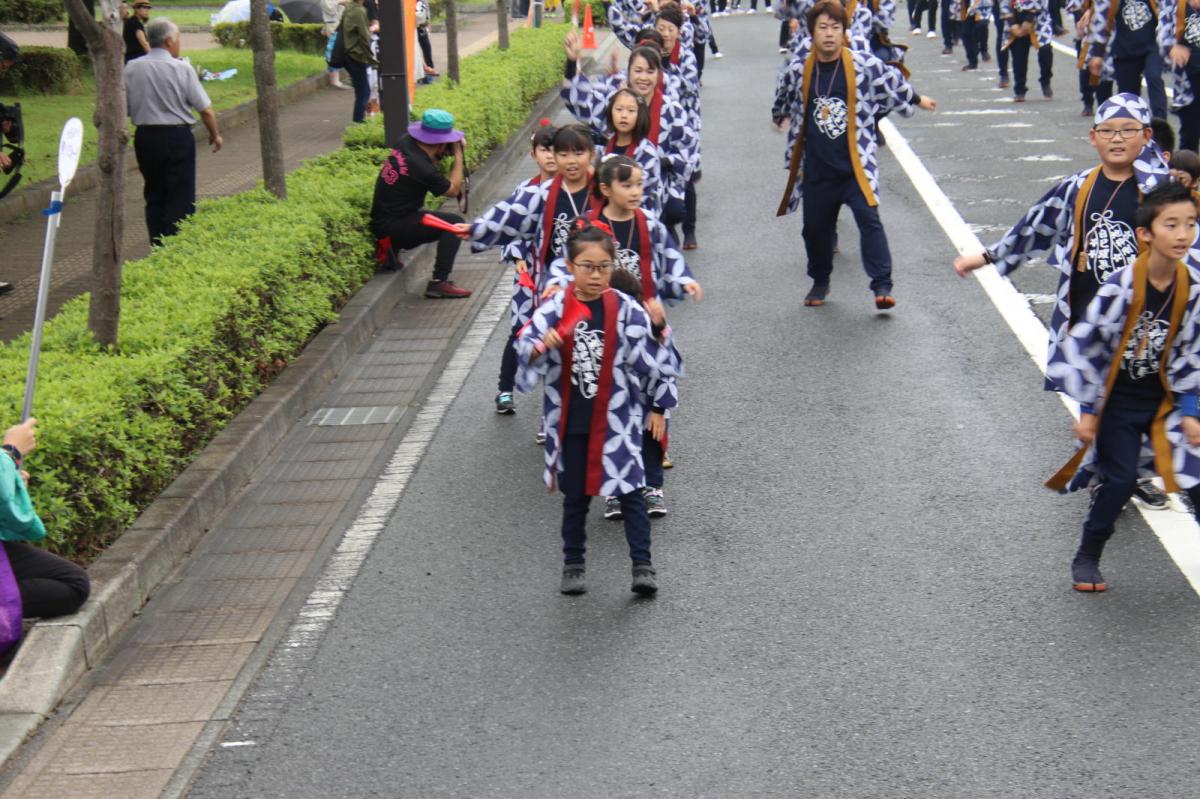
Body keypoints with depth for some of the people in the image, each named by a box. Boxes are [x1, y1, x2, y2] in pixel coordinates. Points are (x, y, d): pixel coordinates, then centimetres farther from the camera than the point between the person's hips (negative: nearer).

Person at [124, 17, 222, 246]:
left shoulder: (131, 68, -1)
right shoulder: (182, 68, -11)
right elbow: (205, 109, -7)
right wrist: (215, 135, 8)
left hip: (144, 137, 4)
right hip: (177, 137, -4)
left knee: (154, 196, 15)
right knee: (180, 198, 3)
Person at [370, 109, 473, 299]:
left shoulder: (406, 142, -3)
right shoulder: (422, 168, -25)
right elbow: (453, 190, -7)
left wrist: (448, 152, 2)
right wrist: (458, 156, -2)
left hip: (381, 220, 9)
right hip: (392, 229, -9)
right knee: (454, 223, -14)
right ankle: (439, 283, -16)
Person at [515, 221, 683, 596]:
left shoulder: (625, 309, -5)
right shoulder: (555, 309, -7)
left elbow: (654, 362, -4)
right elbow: (525, 346, -16)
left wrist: (657, 328, -21)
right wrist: (539, 348, -37)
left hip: (616, 420, -1)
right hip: (571, 422, 1)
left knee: (630, 492, 1)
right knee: (575, 496, 14)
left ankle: (643, 565, 8)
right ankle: (574, 565, 27)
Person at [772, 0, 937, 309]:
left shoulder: (864, 65, -9)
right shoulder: (798, 67, -5)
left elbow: (892, 81, 10)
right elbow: (784, 96, 18)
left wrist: (917, 100, 25)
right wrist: (780, 116, 37)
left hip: (856, 164, -2)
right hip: (816, 168, 2)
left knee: (869, 219, -14)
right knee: (815, 226, 12)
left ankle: (882, 286, -13)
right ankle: (820, 282, 33)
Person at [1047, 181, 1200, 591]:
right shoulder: (1120, 287, -23)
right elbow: (1079, 346, -16)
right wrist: (1087, 411, -11)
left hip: (1163, 401, 4)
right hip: (1117, 403, -3)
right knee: (1121, 480, -5)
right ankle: (1086, 558, 16)